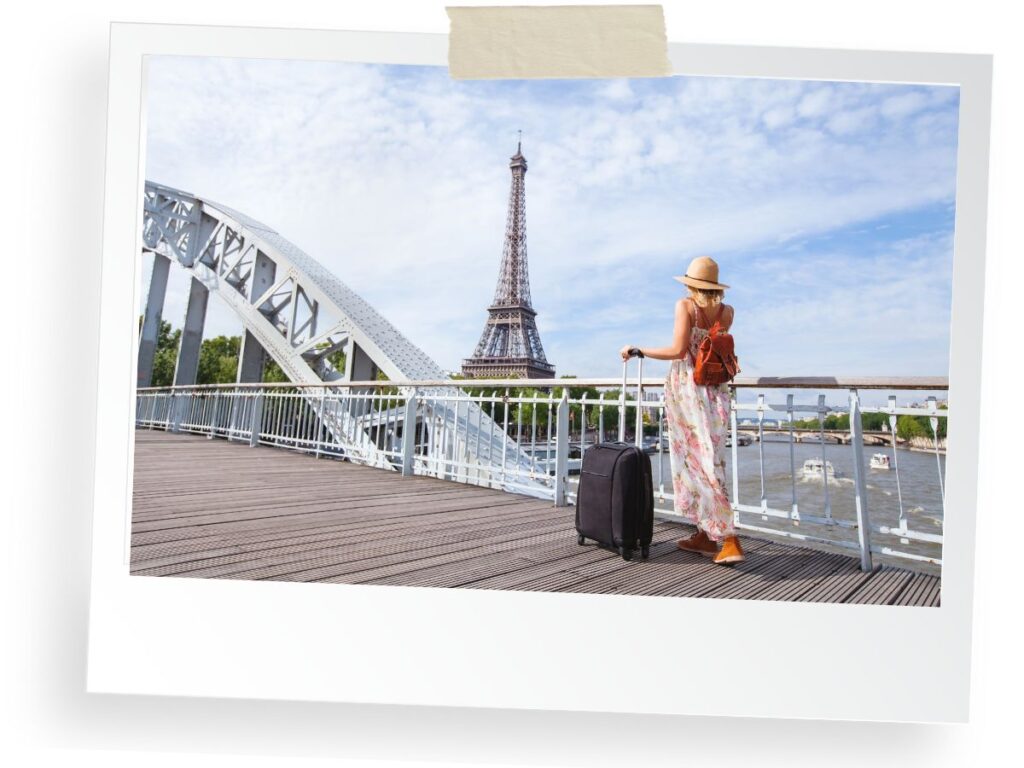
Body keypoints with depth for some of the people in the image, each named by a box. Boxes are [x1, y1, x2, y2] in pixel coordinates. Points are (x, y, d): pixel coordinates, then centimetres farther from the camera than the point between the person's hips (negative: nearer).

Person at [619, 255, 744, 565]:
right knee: (708, 460, 11)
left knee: (697, 462, -3)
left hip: (687, 387, -5)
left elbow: (678, 350, -16)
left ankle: (729, 539, -6)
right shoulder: (727, 312, 8)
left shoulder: (685, 305, -6)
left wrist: (638, 350, -6)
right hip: (716, 391, 5)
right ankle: (706, 535, 15)